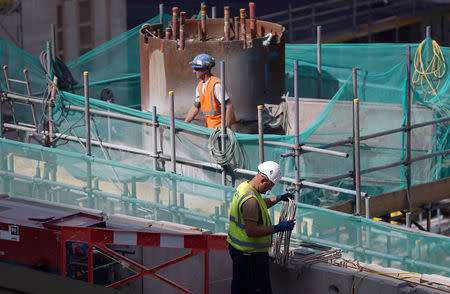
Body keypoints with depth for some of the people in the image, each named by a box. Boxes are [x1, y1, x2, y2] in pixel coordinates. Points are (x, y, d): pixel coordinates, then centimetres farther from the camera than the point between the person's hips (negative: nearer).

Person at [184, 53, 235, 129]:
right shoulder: (200, 86, 9)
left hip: (220, 125, -8)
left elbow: (229, 106, -22)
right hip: (210, 126, 8)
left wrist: (227, 128, -25)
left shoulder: (216, 85, -18)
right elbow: (195, 107, 18)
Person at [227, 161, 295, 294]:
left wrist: (277, 199, 17)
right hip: (251, 253, -10)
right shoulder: (251, 199, -27)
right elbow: (251, 231, -31)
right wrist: (278, 228, -26)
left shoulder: (244, 186, 6)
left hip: (236, 247, 10)